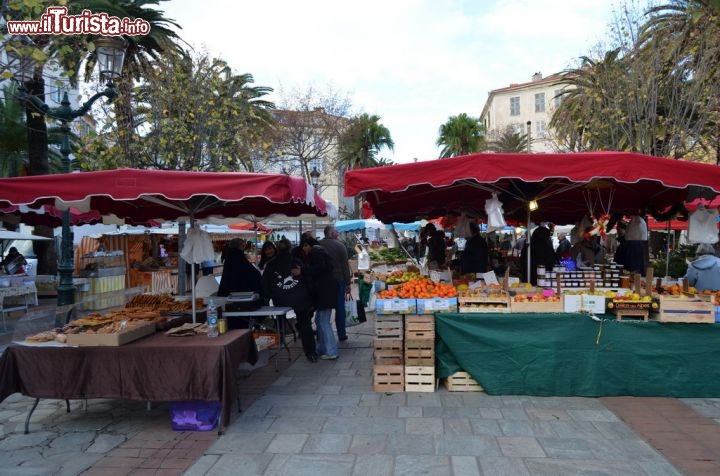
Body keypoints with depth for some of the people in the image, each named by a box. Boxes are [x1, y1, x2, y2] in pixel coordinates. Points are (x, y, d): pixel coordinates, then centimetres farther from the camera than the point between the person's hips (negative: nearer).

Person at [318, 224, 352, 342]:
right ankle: (341, 334, 10)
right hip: (338, 280, -2)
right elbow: (345, 265, -7)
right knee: (340, 307, 6)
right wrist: (348, 283, -1)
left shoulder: (317, 245, 0)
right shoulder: (339, 245, -7)